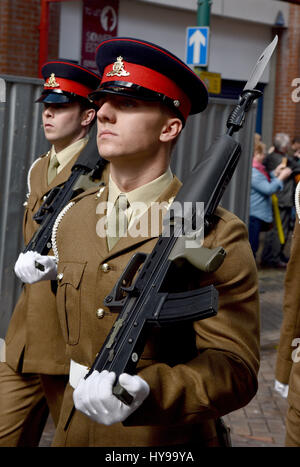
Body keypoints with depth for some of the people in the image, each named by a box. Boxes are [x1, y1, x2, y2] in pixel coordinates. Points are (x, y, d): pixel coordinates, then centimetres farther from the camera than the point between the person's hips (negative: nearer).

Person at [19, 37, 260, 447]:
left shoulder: (217, 236, -17)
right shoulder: (71, 219, 1)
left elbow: (235, 370, -23)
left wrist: (145, 394, -37)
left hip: (165, 439, -5)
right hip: (76, 431, 5)